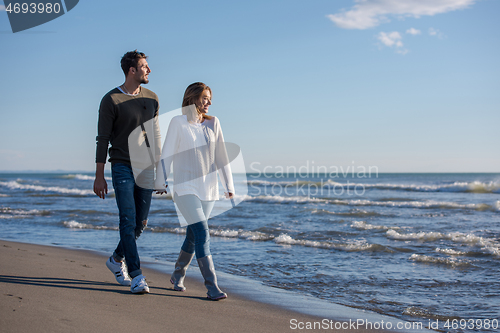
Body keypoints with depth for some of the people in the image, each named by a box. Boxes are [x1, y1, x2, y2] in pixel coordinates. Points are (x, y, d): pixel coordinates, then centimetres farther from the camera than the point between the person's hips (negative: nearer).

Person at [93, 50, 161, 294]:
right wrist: (99, 176, -8)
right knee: (128, 221, -10)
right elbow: (102, 139, -5)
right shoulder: (111, 100, -5)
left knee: (140, 222, 8)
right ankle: (136, 275, -7)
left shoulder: (152, 99, 10)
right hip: (122, 167, -5)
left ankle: (117, 259, 31)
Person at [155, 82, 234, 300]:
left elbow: (221, 156, 9)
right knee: (202, 233, -15)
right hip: (185, 188, -5)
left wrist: (229, 185, 8)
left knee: (193, 235, 12)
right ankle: (212, 287, -14)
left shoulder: (213, 123, 6)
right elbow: (166, 155, -2)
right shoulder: (178, 123, -5)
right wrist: (160, 183, 0)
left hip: (208, 188, 5)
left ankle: (177, 276, 33)